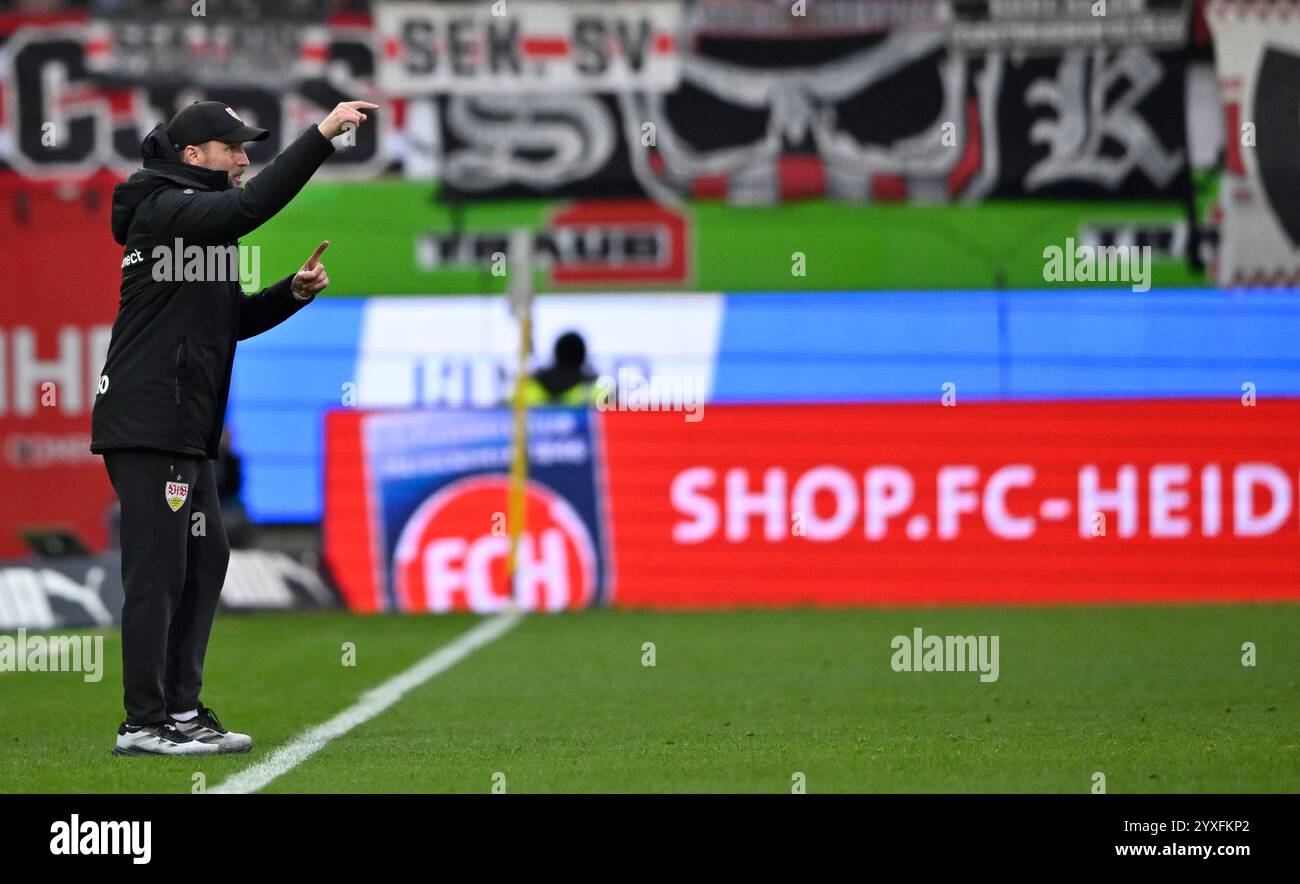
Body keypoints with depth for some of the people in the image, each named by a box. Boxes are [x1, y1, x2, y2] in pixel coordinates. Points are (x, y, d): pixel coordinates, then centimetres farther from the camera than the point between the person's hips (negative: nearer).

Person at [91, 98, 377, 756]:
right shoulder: (165, 210, -10)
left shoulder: (199, 222, 22)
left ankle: (181, 710, 18)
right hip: (147, 424, -11)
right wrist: (321, 135, -30)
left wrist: (294, 292, 7)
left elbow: (235, 320, 24)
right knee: (157, 569, -9)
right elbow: (251, 206, -28)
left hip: (185, 430, 11)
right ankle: (144, 723, -8)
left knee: (205, 558, 13)